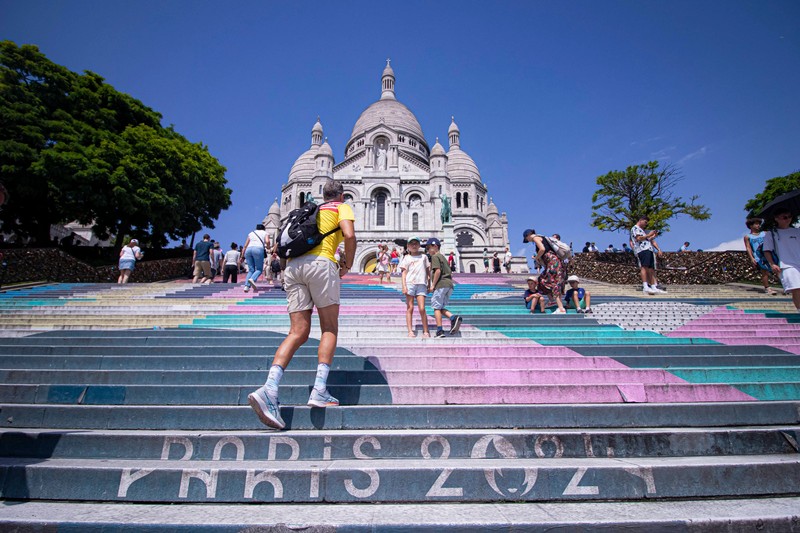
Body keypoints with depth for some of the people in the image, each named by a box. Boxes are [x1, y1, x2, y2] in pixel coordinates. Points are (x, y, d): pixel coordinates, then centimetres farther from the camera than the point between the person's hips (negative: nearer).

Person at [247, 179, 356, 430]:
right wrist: (347, 265, 8)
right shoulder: (342, 207, 16)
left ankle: (269, 389, -14)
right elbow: (349, 234, -6)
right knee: (330, 329, 3)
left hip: (292, 266, 6)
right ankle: (319, 391, -8)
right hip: (320, 263, -5)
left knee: (298, 333, 2)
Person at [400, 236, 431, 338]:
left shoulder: (423, 256, 18)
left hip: (421, 284, 1)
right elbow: (404, 272, 6)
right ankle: (410, 331, 0)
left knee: (422, 309, -7)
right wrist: (404, 286, -7)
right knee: (410, 308, -2)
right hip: (410, 283, 0)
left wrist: (429, 285, 15)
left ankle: (426, 331, 3)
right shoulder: (407, 258, 13)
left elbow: (427, 271, 20)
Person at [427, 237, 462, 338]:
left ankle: (439, 331, -4)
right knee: (441, 307, 12)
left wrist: (433, 285, -13)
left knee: (436, 307, -2)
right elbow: (450, 274, 24)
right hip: (449, 284, 9)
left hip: (441, 285, -9)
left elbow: (438, 271, -18)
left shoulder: (435, 256, -3)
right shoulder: (443, 257, 25)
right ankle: (454, 317, -12)